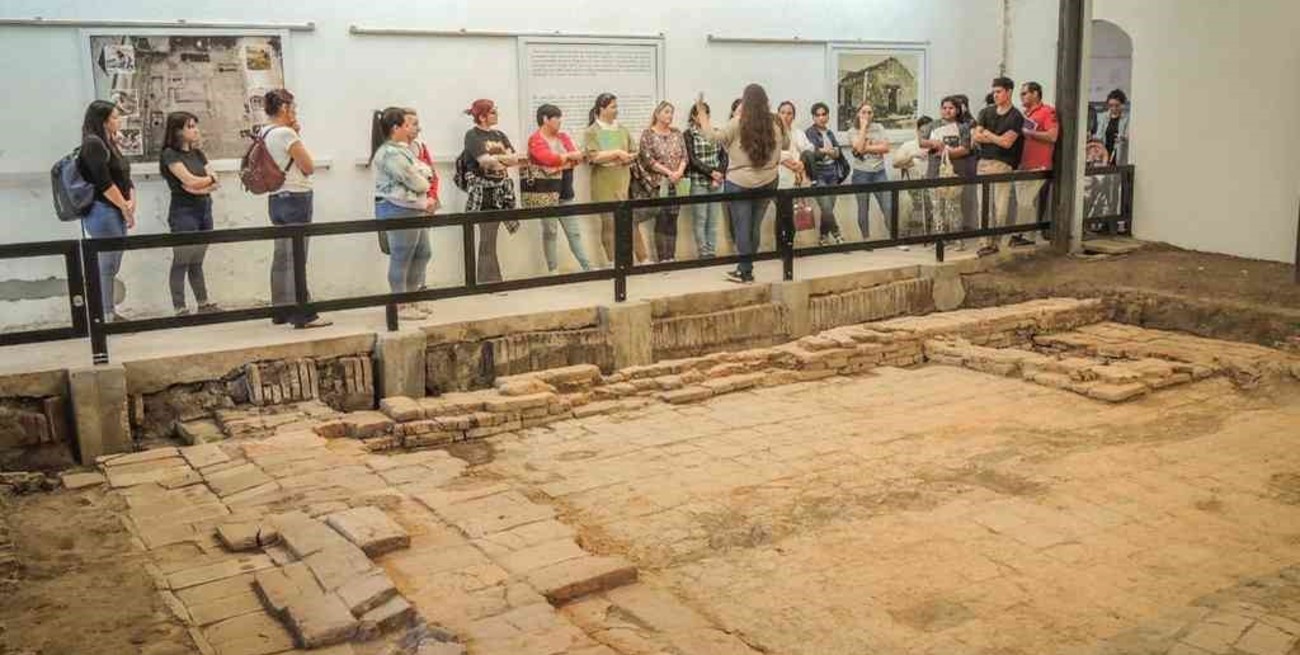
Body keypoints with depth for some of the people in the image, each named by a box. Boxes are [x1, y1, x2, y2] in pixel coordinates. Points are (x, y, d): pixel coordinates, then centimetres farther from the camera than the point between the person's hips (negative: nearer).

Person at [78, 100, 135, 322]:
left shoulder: (110, 144, 17)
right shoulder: (93, 144, -11)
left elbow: (126, 178, 14)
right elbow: (104, 183, -16)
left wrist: (131, 201, -3)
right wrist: (125, 208, -7)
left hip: (116, 213, 9)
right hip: (103, 213, -9)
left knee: (112, 266, 12)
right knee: (106, 266, -6)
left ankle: (111, 312, 19)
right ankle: (106, 316, -3)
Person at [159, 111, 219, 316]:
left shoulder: (198, 153, 15)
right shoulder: (170, 154, -5)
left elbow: (214, 184, 7)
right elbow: (190, 180, -14)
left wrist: (200, 186, -12)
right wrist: (210, 179, 4)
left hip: (204, 210, 6)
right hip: (183, 212, -6)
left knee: (197, 262, 11)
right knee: (181, 262, -3)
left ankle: (204, 305, 15)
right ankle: (180, 310, -1)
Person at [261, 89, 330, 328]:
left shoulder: (264, 134, 11)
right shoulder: (286, 133, -14)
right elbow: (309, 167, -10)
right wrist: (297, 137, 1)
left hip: (275, 199, 9)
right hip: (296, 198, -9)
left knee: (281, 256, 12)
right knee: (295, 258, -8)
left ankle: (281, 310, 19)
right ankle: (302, 314, -7)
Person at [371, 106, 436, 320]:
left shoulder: (404, 149, 16)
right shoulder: (391, 154, -17)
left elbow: (423, 178, 13)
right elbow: (415, 183, -17)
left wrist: (425, 201, -3)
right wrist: (424, 202, 1)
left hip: (414, 209, 11)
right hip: (398, 210, -11)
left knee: (422, 254, 16)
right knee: (401, 258, -3)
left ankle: (411, 300, 26)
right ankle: (401, 306, 6)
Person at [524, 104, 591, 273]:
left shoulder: (563, 136, 12)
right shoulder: (535, 140, -8)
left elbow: (576, 158, 1)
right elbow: (550, 159, -23)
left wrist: (559, 164, -16)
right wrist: (569, 156, -9)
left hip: (564, 191, 6)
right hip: (544, 192, -6)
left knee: (574, 231, 6)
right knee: (550, 231, 1)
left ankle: (588, 268, 7)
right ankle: (553, 270, 9)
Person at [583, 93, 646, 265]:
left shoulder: (622, 130, 13)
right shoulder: (592, 132, -1)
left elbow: (634, 154, 12)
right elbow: (594, 156, -14)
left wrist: (624, 159, -8)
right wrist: (617, 153, -14)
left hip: (624, 183, 4)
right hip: (604, 185, -3)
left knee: (631, 221, 1)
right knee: (609, 222, 0)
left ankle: (643, 259, 6)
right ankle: (613, 262, 7)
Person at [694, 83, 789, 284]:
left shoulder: (738, 124, -12)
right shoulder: (776, 123, 3)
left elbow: (713, 136, -14)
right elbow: (786, 144, 18)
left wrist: (701, 111, -9)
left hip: (740, 182, -4)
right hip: (767, 182, 4)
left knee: (742, 226, 2)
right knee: (755, 226, 11)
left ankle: (746, 271, 5)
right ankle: (746, 267, 18)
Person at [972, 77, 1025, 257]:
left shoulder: (1016, 117, -1)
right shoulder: (986, 112, 13)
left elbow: (1007, 142, -10)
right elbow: (975, 136, 5)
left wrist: (987, 134, 1)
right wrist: (997, 139, -5)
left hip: (1002, 164, -4)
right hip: (984, 162, 4)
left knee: (1000, 206, -3)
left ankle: (995, 241, 3)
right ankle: (985, 242, 3)